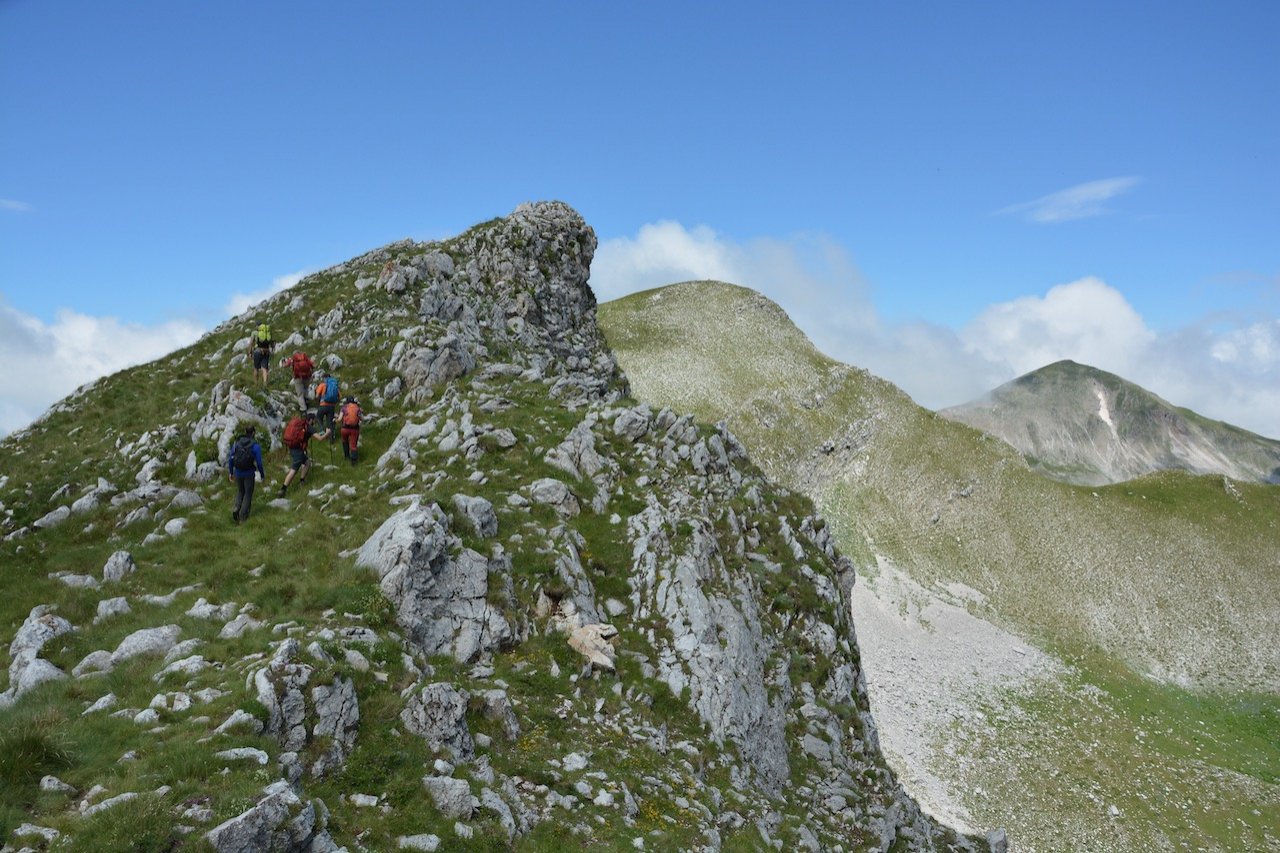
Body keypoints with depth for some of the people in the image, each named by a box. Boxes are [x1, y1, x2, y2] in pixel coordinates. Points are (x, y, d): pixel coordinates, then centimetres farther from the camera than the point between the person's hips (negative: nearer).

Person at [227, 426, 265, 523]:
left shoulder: (236, 443, 0)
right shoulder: (256, 446, -11)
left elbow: (230, 459, 3)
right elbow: (259, 462, -12)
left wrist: (230, 472, 15)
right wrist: (262, 475, 1)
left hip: (238, 473, 3)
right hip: (249, 474, -3)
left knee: (240, 492, 24)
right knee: (248, 494, 13)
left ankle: (236, 508, 1)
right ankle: (243, 516, 12)